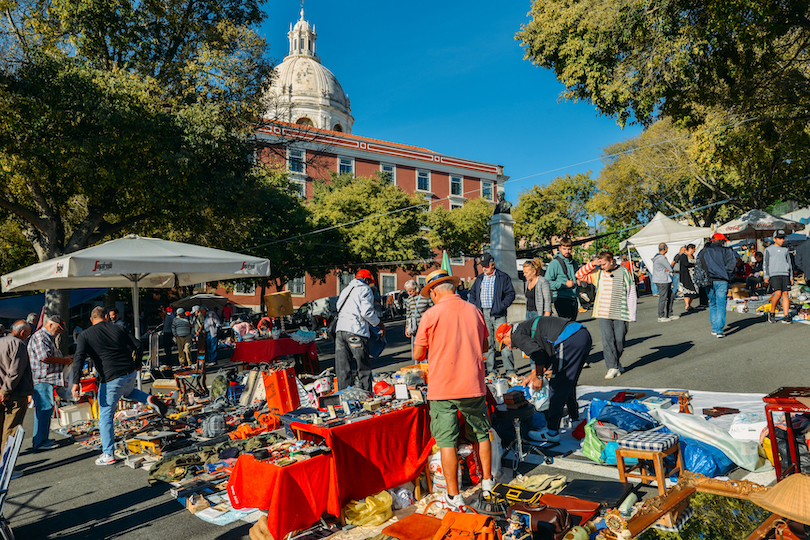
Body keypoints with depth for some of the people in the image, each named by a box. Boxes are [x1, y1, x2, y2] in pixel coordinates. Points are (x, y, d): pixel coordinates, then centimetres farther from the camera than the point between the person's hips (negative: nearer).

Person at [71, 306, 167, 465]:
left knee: (105, 417, 8)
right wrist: (136, 366, 21)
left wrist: (76, 382, -16)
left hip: (111, 379, -4)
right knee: (126, 392, 37)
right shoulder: (118, 328, 8)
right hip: (131, 375, 4)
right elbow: (138, 346, 7)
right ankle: (149, 399, 8)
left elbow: (79, 358, -13)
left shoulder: (85, 335, 0)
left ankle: (108, 455, 11)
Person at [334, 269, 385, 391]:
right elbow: (367, 312, -11)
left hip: (340, 330, 7)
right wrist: (380, 324, 1)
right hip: (356, 331, -7)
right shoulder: (365, 290, 0)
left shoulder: (345, 290, 24)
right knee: (364, 368, 0)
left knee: (343, 369, 7)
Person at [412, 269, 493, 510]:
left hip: (443, 388, -4)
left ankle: (454, 496, 11)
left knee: (447, 442, 5)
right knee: (481, 435, 20)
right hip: (474, 385, 4)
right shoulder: (474, 311, 3)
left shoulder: (432, 314, -9)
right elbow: (485, 347, 15)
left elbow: (417, 354, -4)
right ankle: (487, 481, 35)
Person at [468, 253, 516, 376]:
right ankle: (490, 370, 15)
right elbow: (472, 294, 21)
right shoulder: (479, 278, 15)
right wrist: (474, 307, 6)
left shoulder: (503, 277, 1)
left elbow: (510, 294, -3)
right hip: (483, 314, 5)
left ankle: (510, 370, -5)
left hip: (498, 314, -4)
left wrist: (502, 306, -14)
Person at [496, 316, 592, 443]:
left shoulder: (517, 335, 1)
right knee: (568, 383, 26)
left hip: (569, 341, -10)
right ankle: (574, 418, 44)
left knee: (557, 386, -2)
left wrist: (538, 377, -3)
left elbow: (538, 354, -15)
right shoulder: (527, 328, 30)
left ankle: (552, 432, 3)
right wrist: (531, 376, 41)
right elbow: (546, 357, 35)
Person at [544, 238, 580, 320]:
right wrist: (565, 285, -15)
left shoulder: (574, 263, 16)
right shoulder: (555, 263, -7)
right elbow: (548, 282, -11)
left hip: (573, 300, 7)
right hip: (561, 299, -7)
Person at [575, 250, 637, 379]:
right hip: (603, 314, 1)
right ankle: (612, 367, -1)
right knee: (607, 340, -6)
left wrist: (632, 315, 0)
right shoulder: (598, 274, 6)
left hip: (620, 314, -1)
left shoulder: (623, 272, -1)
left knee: (619, 340, 5)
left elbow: (631, 294, 3)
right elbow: (579, 275, 6)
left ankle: (616, 362, 30)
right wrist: (592, 264, -6)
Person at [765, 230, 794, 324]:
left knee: (785, 294, -2)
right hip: (774, 274, -4)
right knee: (778, 293, -16)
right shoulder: (769, 250, 4)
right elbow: (765, 264, 3)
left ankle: (786, 316, -1)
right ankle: (772, 313, 2)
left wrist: (791, 276, 14)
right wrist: (766, 276, -5)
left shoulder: (785, 250, 15)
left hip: (785, 274, 4)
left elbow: (789, 263, 20)